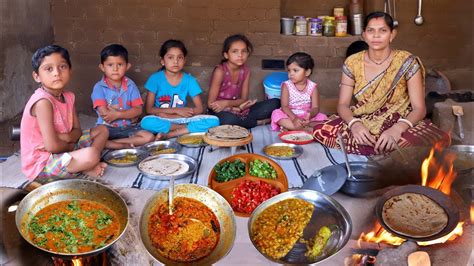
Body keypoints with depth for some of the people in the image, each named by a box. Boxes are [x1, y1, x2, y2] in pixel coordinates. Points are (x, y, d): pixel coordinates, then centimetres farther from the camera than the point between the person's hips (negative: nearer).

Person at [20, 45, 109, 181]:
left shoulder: (68, 97, 2)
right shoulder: (43, 101, -23)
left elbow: (77, 130, 6)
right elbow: (52, 146, -26)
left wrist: (67, 137, -17)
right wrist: (73, 146, -6)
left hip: (63, 149, 9)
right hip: (41, 163, -9)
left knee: (102, 130, 14)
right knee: (90, 154, -33)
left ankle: (84, 165, -4)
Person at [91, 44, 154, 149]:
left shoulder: (130, 85, 5)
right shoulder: (99, 87, -4)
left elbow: (138, 110, -4)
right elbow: (104, 113, -15)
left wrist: (117, 114, -16)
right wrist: (129, 113, -10)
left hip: (128, 127, 4)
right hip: (107, 128, -3)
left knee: (149, 137, -21)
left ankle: (110, 143, -16)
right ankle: (126, 146, -21)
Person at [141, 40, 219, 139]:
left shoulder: (189, 80, -1)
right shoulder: (155, 79, -5)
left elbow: (199, 109, -6)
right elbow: (149, 109, -7)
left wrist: (166, 115, -15)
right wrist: (176, 110, -16)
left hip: (182, 119, 2)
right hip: (161, 121, -2)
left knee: (213, 121, -22)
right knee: (146, 122, -36)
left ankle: (168, 134, -23)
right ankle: (188, 128, -18)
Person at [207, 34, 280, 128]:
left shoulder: (245, 71, 0)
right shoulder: (220, 71, -16)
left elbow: (244, 99, 1)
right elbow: (211, 103, -16)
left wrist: (227, 103, -19)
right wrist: (236, 106, -17)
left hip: (238, 110, 5)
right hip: (220, 111, -5)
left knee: (275, 103, -7)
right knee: (227, 119, -42)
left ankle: (243, 120, -18)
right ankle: (258, 122, -14)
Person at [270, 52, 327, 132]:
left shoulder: (313, 87, -4)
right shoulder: (286, 86, -6)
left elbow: (315, 107, -10)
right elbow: (284, 106, -14)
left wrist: (310, 115, -34)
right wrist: (294, 118, -32)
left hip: (307, 118, 1)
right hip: (290, 116, -1)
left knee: (322, 118, -23)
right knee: (277, 114, -29)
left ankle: (289, 127, -30)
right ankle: (307, 129, -33)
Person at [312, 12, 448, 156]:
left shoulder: (407, 62, -8)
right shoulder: (352, 63, -1)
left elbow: (419, 108, -12)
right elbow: (343, 104, -2)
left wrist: (396, 129, -33)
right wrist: (354, 123, -26)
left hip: (398, 125, -2)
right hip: (362, 124, 2)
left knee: (439, 139, -34)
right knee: (321, 131, -28)